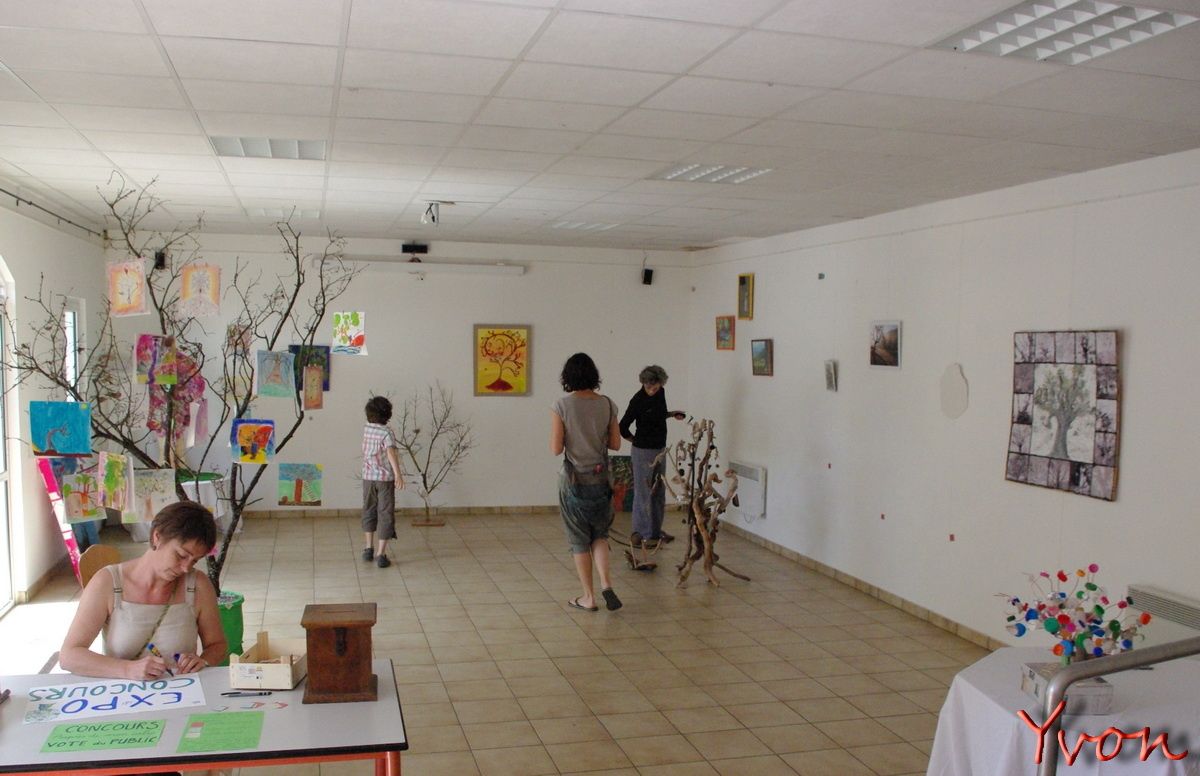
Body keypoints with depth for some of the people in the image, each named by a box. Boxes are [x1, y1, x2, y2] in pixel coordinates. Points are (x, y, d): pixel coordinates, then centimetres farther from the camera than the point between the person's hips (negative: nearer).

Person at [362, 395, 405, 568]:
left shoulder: (366, 429, 2)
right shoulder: (387, 433, -15)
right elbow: (391, 452, -33)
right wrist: (398, 474, -42)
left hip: (368, 477, 5)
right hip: (385, 478, -5)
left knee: (369, 511, 21)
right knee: (385, 515, 1)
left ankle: (369, 549, 25)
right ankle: (380, 555, -1)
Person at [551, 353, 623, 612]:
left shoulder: (562, 406, -12)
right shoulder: (607, 404, -3)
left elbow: (556, 449, -13)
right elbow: (616, 444, 3)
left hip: (574, 479, -3)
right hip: (600, 478, 3)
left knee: (579, 540, 10)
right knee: (599, 534, 19)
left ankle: (588, 597, 17)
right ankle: (606, 584, 1)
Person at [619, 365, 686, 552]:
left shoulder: (660, 393, 2)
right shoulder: (638, 400, -19)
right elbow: (623, 427, -14)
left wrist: (672, 414, 6)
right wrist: (637, 441, 0)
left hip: (660, 449, 7)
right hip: (644, 451, -7)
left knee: (659, 492, 14)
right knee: (644, 493, -1)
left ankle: (656, 529, 25)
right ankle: (645, 533, 6)